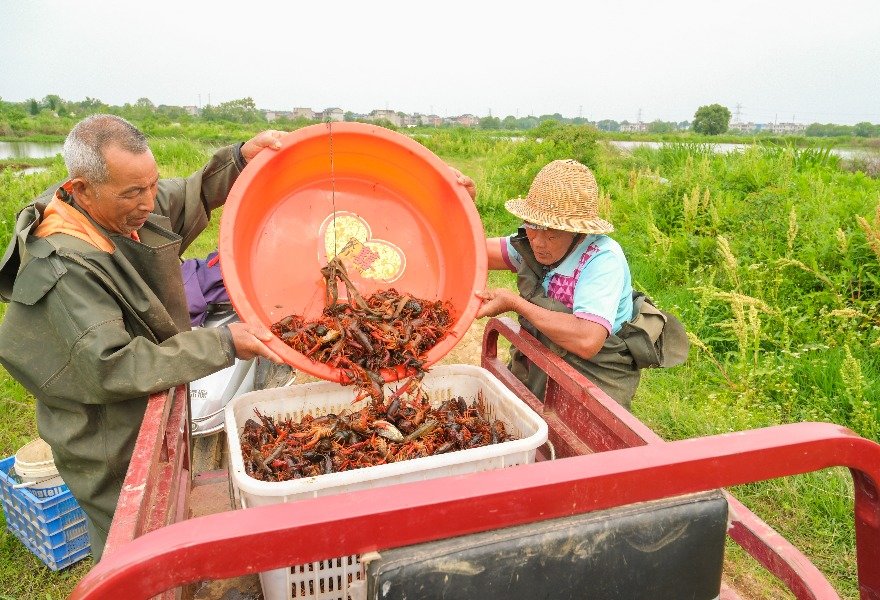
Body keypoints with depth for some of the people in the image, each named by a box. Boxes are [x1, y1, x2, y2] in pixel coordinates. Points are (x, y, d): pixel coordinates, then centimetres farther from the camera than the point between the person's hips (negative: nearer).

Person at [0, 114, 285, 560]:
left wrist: (240, 158, -10)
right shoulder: (62, 267, -32)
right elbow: (112, 369, -33)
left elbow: (191, 196, 8)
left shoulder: (133, 205, -9)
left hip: (157, 414, 7)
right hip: (112, 452, -7)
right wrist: (223, 344, -34)